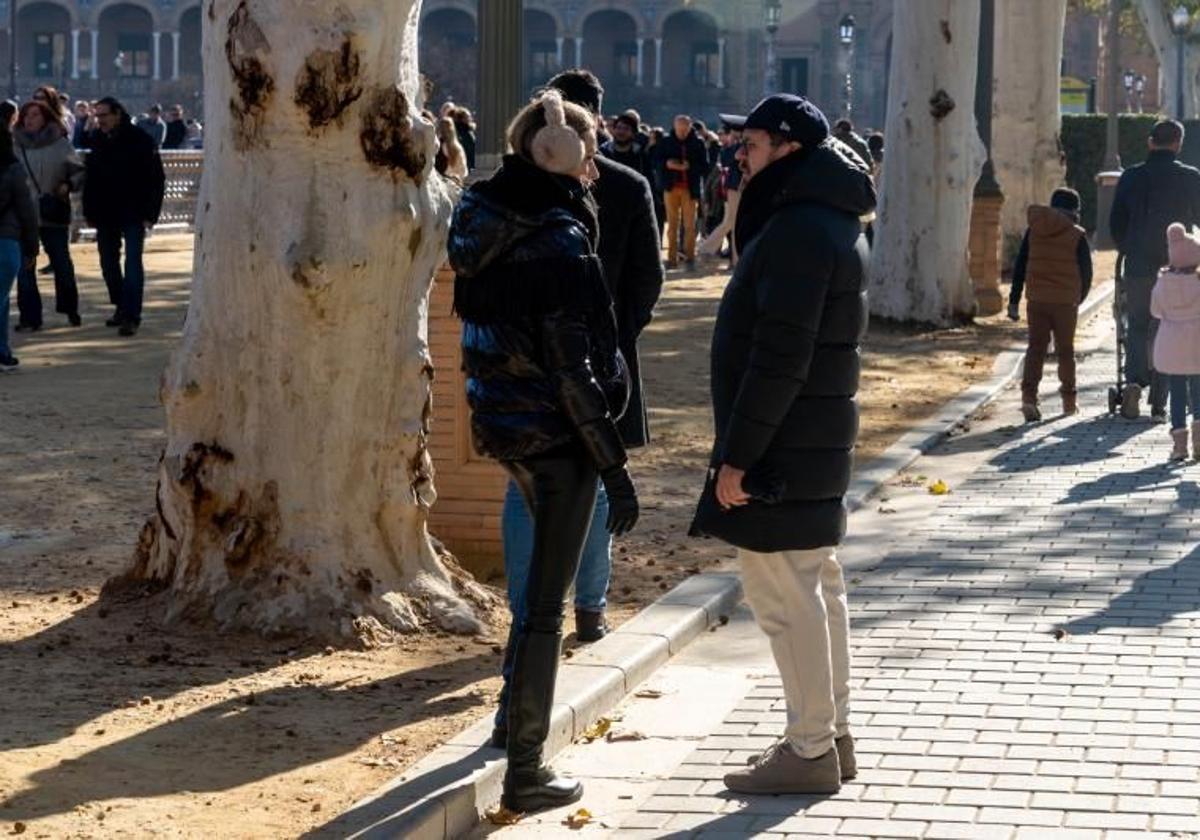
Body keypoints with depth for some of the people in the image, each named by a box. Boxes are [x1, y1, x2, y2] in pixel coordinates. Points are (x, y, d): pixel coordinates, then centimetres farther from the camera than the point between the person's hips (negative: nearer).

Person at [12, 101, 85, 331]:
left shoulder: (60, 144, -1)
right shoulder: (15, 146, 3)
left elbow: (79, 171, 3)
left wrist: (69, 185, -14)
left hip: (54, 214, -1)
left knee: (62, 264, 7)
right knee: (24, 267, -1)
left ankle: (70, 309, 26)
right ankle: (29, 315, 5)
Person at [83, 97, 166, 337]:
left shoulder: (140, 140, -9)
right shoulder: (98, 141, 6)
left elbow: (156, 179, -8)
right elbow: (91, 178, 12)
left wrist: (150, 214, -13)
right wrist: (89, 212, 7)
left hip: (133, 214, -6)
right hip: (105, 213, 6)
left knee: (133, 263, -10)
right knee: (108, 263, 10)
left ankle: (132, 315, -11)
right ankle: (121, 307, 25)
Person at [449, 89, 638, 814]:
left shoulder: (489, 224, 4)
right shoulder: (558, 239, -20)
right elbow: (573, 369, -21)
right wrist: (616, 467, -17)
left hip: (501, 421, 8)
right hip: (555, 431, -8)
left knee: (541, 577, 28)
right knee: (546, 603, 0)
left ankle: (521, 710, 43)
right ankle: (525, 772, 8)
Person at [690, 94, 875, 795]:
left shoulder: (798, 229, -19)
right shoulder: (835, 219, 15)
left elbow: (779, 357, -24)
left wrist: (737, 454, -20)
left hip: (784, 444, -11)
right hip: (819, 440, 11)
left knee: (784, 593, -5)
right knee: (817, 586, 16)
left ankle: (811, 750, 1)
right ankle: (832, 734, 25)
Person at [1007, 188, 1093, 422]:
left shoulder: (1033, 230, 5)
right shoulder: (1077, 236, -4)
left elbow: (1020, 266, 5)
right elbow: (1086, 271, -1)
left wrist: (1014, 300, 9)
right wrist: (1080, 297, 17)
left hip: (1036, 299, 2)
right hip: (1066, 301, -2)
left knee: (1036, 347, 4)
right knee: (1065, 350, 11)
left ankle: (1029, 396, -13)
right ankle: (1069, 400, 18)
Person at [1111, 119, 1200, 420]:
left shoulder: (1131, 177, 0)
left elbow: (1116, 223, 4)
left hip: (1138, 267, 1)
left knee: (1136, 327, 12)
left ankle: (1134, 381, -13)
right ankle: (1159, 403, 5)